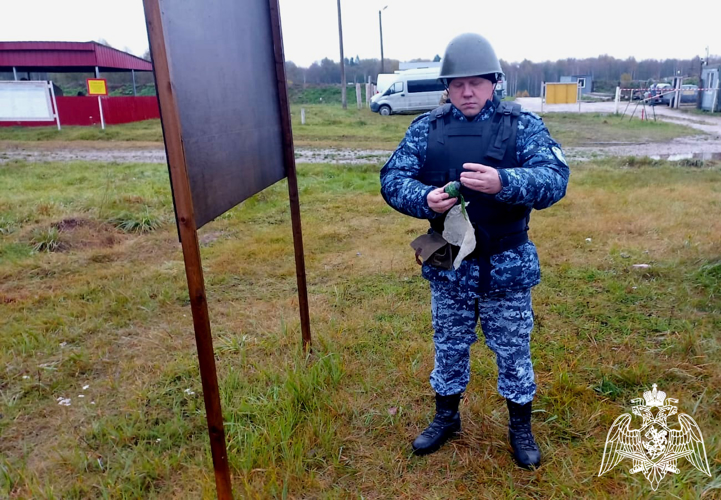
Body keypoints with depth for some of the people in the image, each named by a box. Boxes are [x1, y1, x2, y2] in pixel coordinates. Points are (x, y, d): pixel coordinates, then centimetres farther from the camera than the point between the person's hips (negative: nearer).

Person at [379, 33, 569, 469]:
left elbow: (555, 179, -19)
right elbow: (392, 178, -6)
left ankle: (521, 427, 39)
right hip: (447, 266, 2)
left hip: (507, 268, -2)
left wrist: (502, 182, -38)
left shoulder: (523, 125, -7)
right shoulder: (426, 128, 0)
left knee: (514, 352, 15)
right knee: (449, 348, 19)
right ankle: (446, 418, 43)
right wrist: (424, 199, -27)